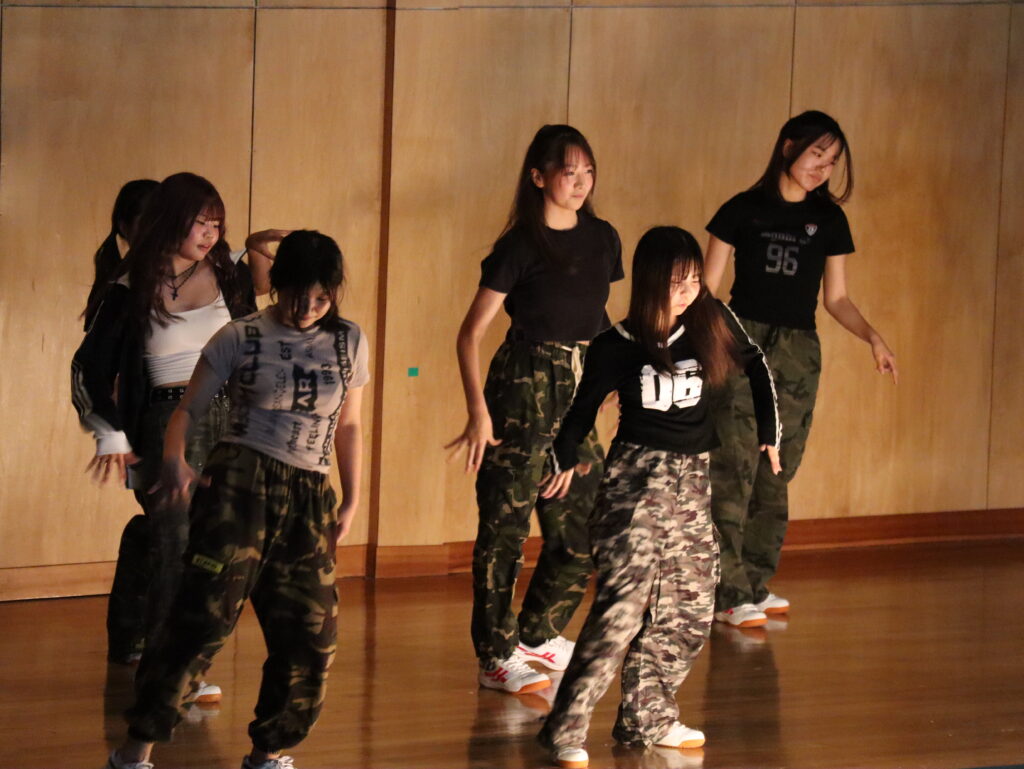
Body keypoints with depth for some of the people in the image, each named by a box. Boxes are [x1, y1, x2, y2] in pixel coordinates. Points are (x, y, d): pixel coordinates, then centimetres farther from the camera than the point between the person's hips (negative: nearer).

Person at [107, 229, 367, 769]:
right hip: (242, 481, -4)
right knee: (206, 611, -16)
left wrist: (351, 502, 12)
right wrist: (174, 457, -22)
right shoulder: (241, 338, 0)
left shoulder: (349, 343, 10)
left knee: (310, 632, 0)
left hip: (310, 496, 4)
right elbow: (190, 408, -2)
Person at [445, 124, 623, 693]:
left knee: (586, 525, 8)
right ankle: (497, 656, 3)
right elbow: (471, 333, -11)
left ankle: (537, 634, 27)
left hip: (580, 387, 6)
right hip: (524, 388, -6)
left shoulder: (603, 239, 7)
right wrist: (479, 413, -17)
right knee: (506, 523, -4)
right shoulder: (520, 247, -9)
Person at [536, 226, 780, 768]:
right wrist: (563, 462, -1)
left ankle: (646, 718, 19)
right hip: (636, 476, -5)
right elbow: (584, 407, 5)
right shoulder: (618, 347, -7)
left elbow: (756, 366, 15)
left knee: (688, 610, 8)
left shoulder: (711, 322, 0)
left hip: (692, 479, 5)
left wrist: (769, 432, 16)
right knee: (623, 603, -16)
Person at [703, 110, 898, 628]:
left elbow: (836, 299, 13)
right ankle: (729, 594, -11)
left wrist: (872, 336, -4)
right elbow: (707, 289, 1)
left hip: (798, 354, 4)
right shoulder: (743, 210, 1)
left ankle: (754, 585, 13)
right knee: (734, 470, -10)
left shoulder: (828, 221, 10)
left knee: (775, 476, 5)